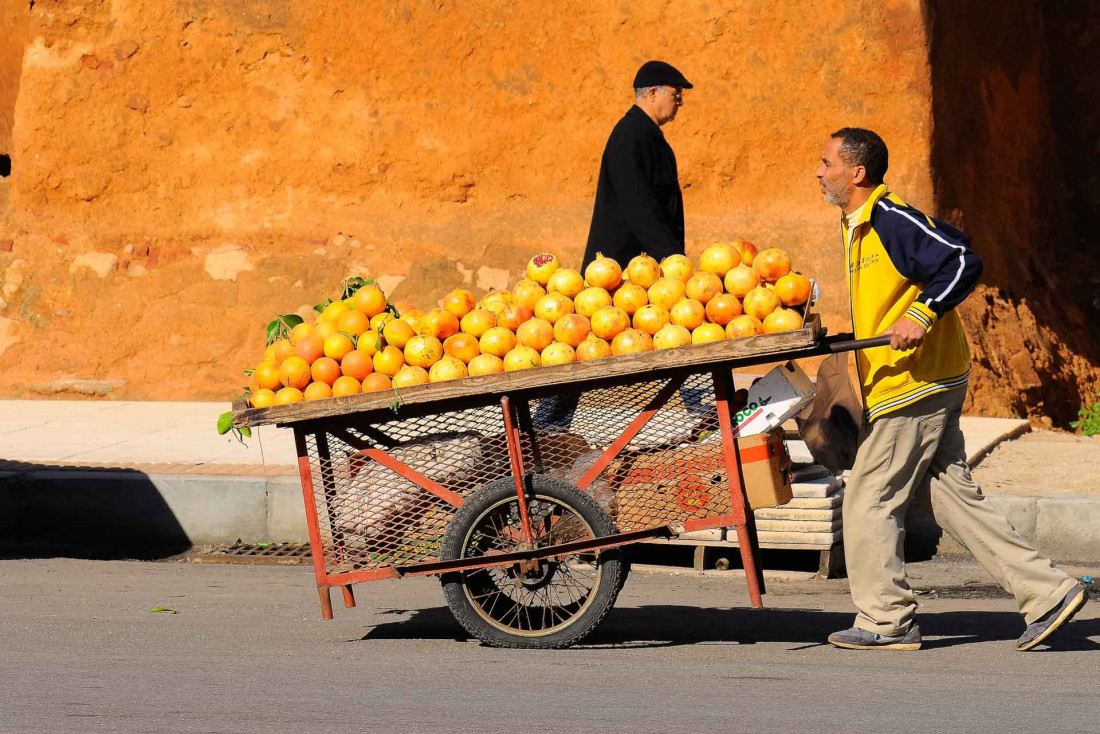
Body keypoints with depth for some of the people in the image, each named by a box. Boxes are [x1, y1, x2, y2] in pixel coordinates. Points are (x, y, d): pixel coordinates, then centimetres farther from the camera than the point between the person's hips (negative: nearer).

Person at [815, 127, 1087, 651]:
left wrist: (923, 314, -29)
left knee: (869, 501, -3)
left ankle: (886, 621, 5)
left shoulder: (892, 222, -15)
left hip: (914, 386, -10)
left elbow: (963, 262, -23)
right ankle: (1048, 592, 7)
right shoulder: (859, 228, 16)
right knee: (954, 499, 8)